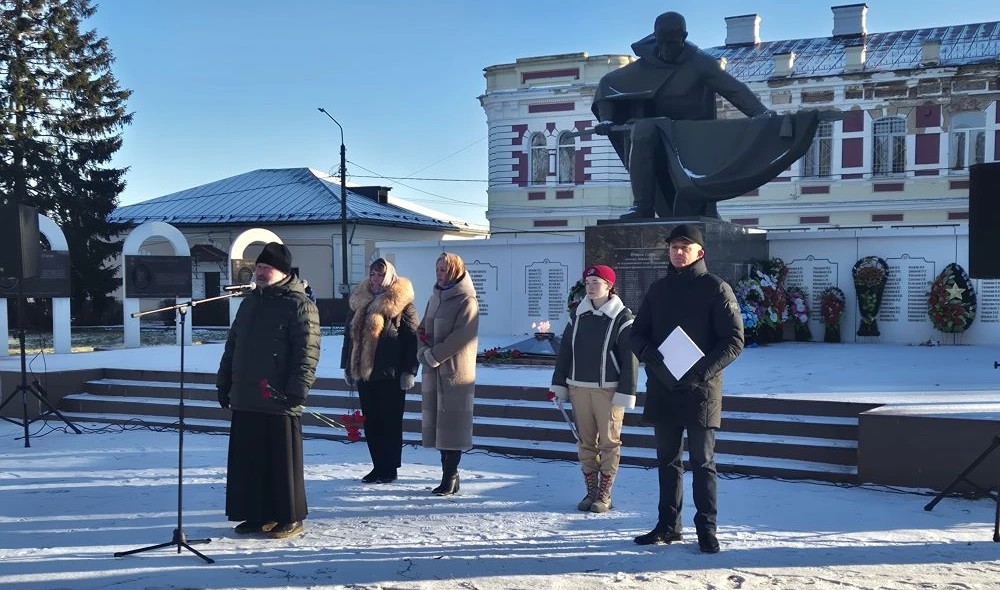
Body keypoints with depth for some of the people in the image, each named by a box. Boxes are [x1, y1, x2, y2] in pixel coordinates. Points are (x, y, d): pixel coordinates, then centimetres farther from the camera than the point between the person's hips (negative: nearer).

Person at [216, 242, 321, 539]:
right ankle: (256, 515, 23)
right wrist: (224, 382, 19)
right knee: (247, 461, 12)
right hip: (245, 401, 8)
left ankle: (290, 518, 11)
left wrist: (296, 391, -21)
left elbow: (307, 353, -15)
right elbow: (232, 346, 23)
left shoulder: (299, 305, -8)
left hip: (279, 402, -8)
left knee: (283, 461, 0)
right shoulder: (250, 302, 17)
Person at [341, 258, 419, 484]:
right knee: (370, 421, 10)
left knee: (390, 422, 2)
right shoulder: (360, 302, 12)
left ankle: (390, 469, 10)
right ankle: (378, 466, 20)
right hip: (363, 372, 6)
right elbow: (350, 334, 19)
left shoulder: (402, 304, -5)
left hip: (390, 374, -6)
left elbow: (411, 339, -9)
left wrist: (409, 371, -14)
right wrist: (347, 366, 15)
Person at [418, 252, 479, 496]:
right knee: (438, 423, 9)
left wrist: (433, 356, -15)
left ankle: (450, 476, 2)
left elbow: (461, 337, -17)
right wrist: (423, 351, -4)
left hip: (455, 371, -7)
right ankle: (449, 475, 17)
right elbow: (423, 329, 15)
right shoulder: (436, 297, 15)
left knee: (452, 424, -4)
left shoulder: (466, 301, -8)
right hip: (434, 371, 7)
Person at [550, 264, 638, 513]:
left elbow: (630, 358, -8)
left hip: (608, 390, -5)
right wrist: (559, 385, 9)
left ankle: (604, 495, 10)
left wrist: (625, 393, -13)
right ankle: (591, 491, 17)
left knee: (609, 442, 1)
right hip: (579, 388, 5)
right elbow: (565, 351, 13)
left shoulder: (622, 317, -6)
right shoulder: (578, 315, 9)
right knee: (585, 441, 8)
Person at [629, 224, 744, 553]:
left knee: (702, 462, 1)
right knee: (667, 460, 13)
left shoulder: (716, 289, -3)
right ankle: (668, 525, 22)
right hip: (662, 388, 5)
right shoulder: (658, 290, 13)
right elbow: (638, 333, 13)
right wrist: (649, 355, -9)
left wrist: (703, 369, -19)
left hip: (701, 390, -5)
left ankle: (706, 528, 9)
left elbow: (734, 340, -7)